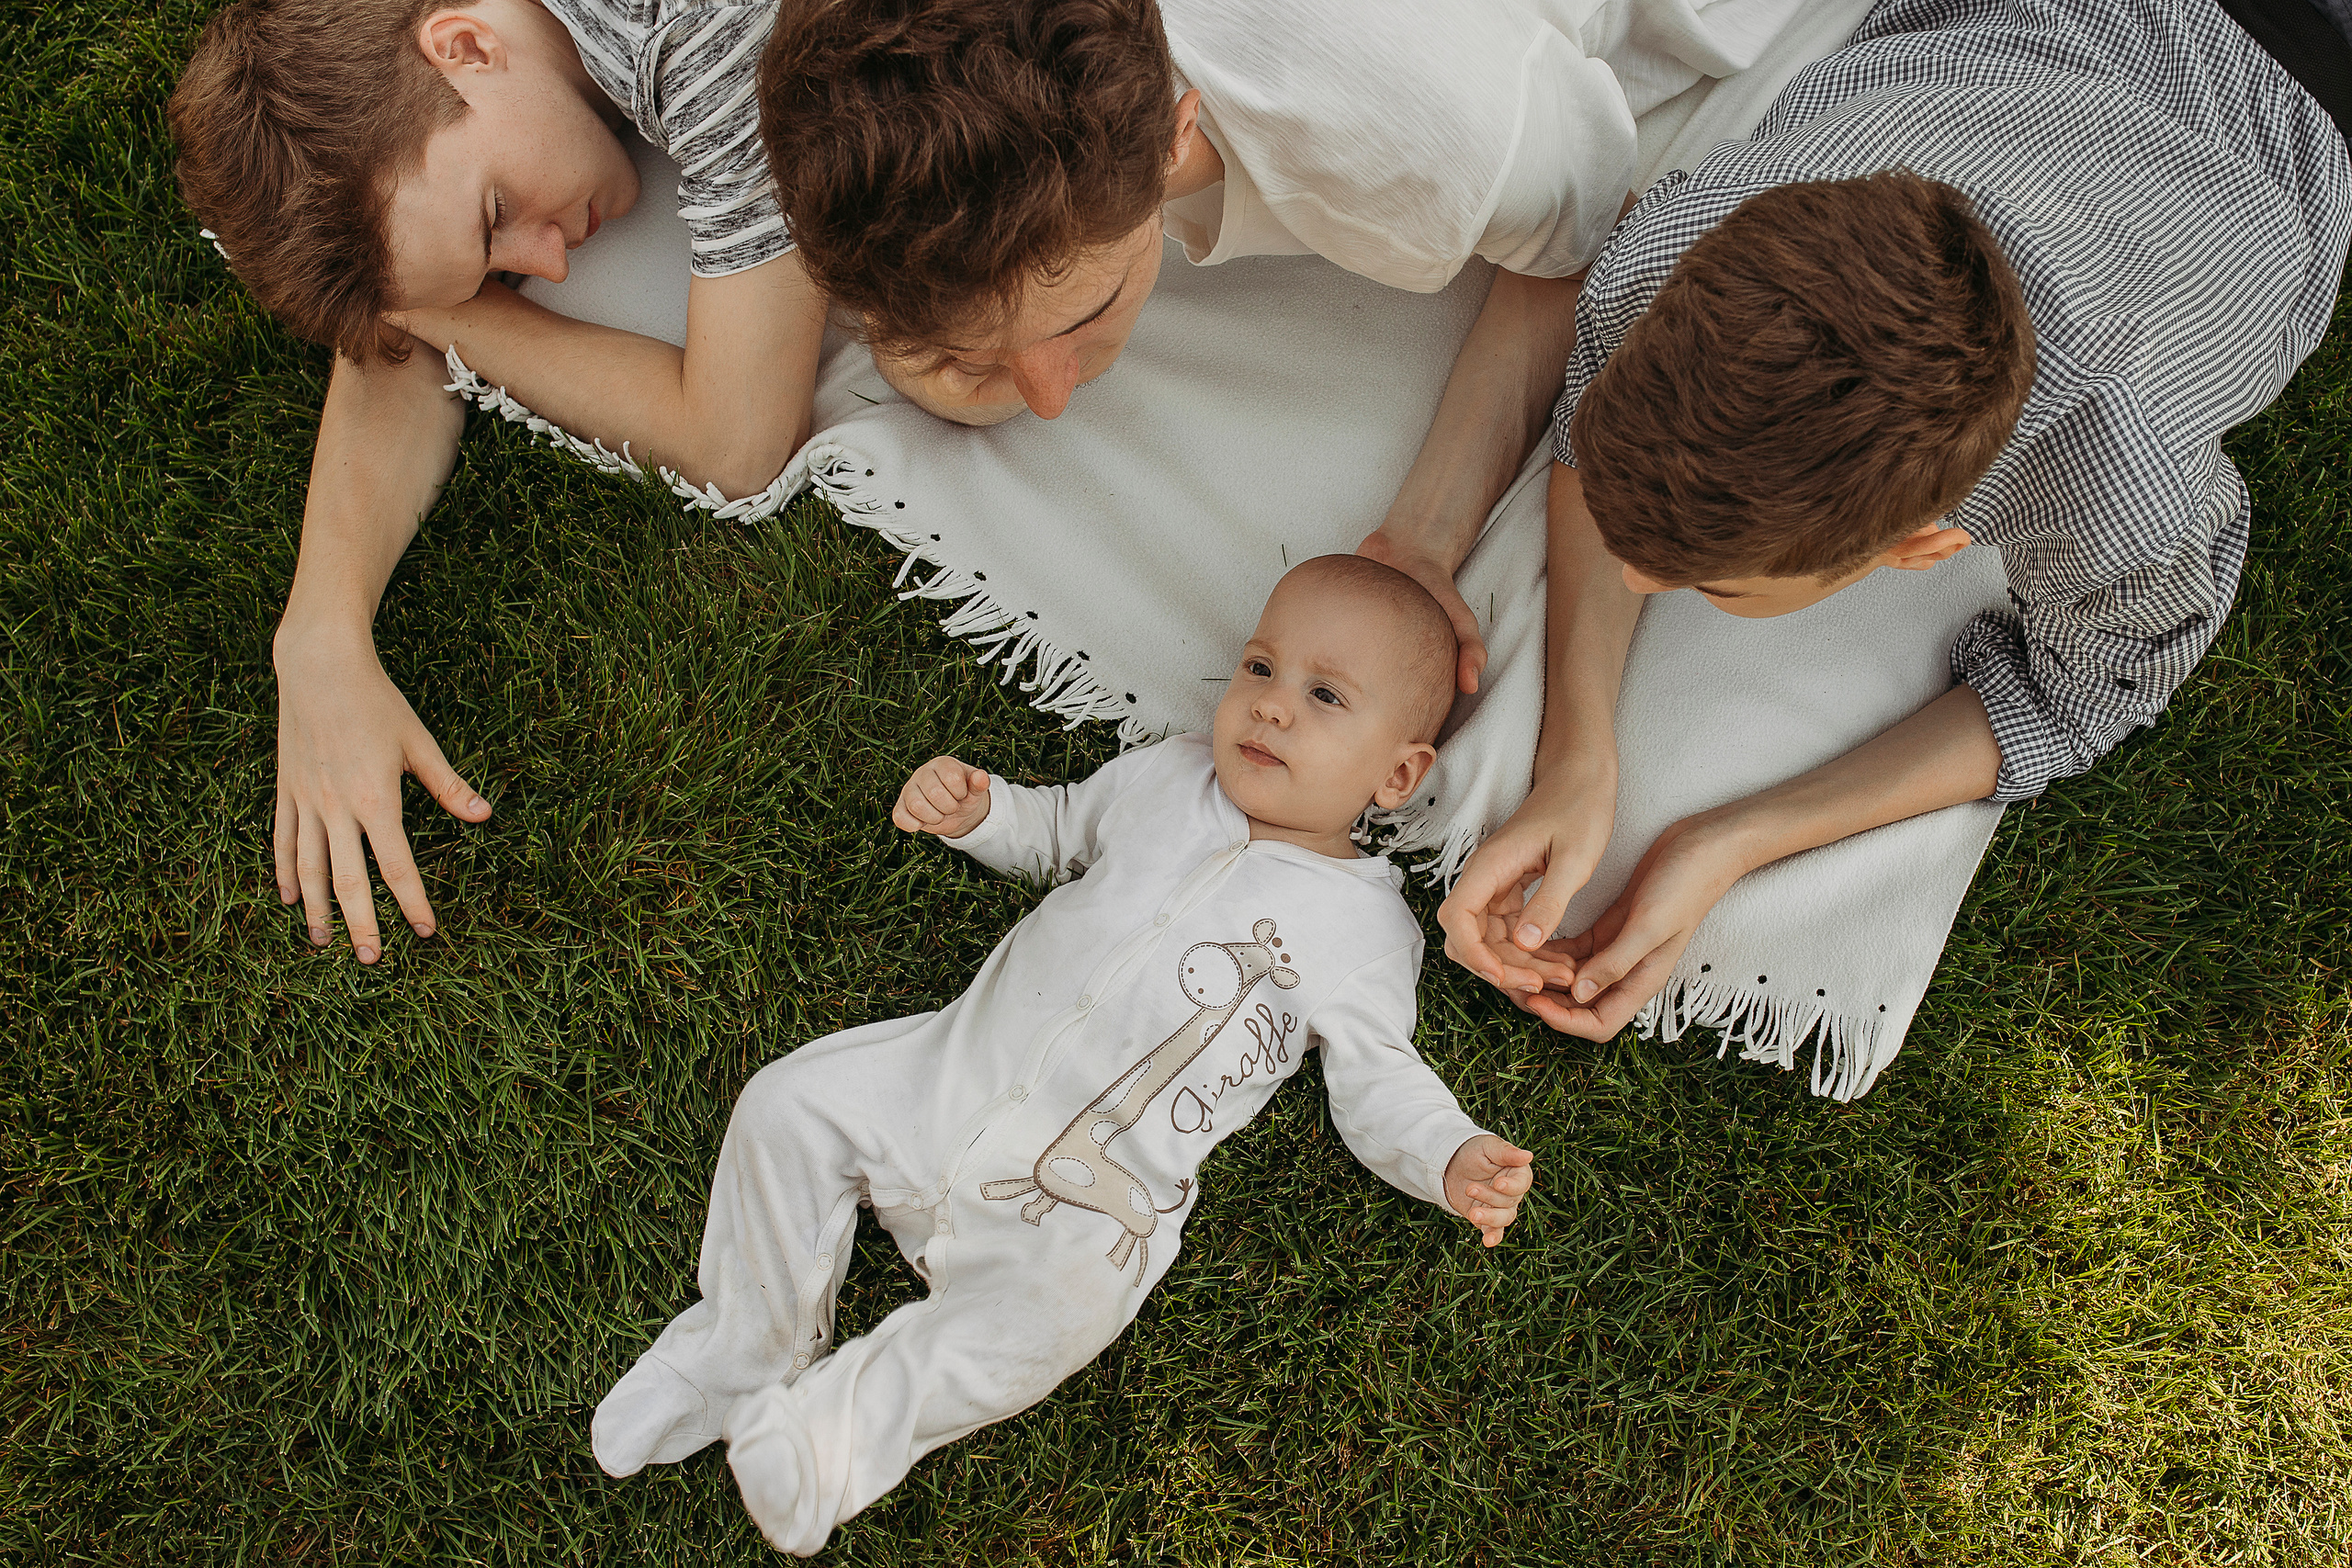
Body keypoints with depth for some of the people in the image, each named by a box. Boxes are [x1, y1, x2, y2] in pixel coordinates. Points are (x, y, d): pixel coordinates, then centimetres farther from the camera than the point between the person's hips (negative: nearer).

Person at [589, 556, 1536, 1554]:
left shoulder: (1365, 926, -2)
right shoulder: (1166, 777, 10)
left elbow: (1377, 1079, 0)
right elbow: (1054, 830, 26)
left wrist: (1452, 1160, -19)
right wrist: (974, 808, 5)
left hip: (1090, 1197, -5)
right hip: (954, 1069, 5)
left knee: (1030, 1324, -30)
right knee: (791, 1106, -5)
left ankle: (819, 1434, -10)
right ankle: (742, 1349, 13)